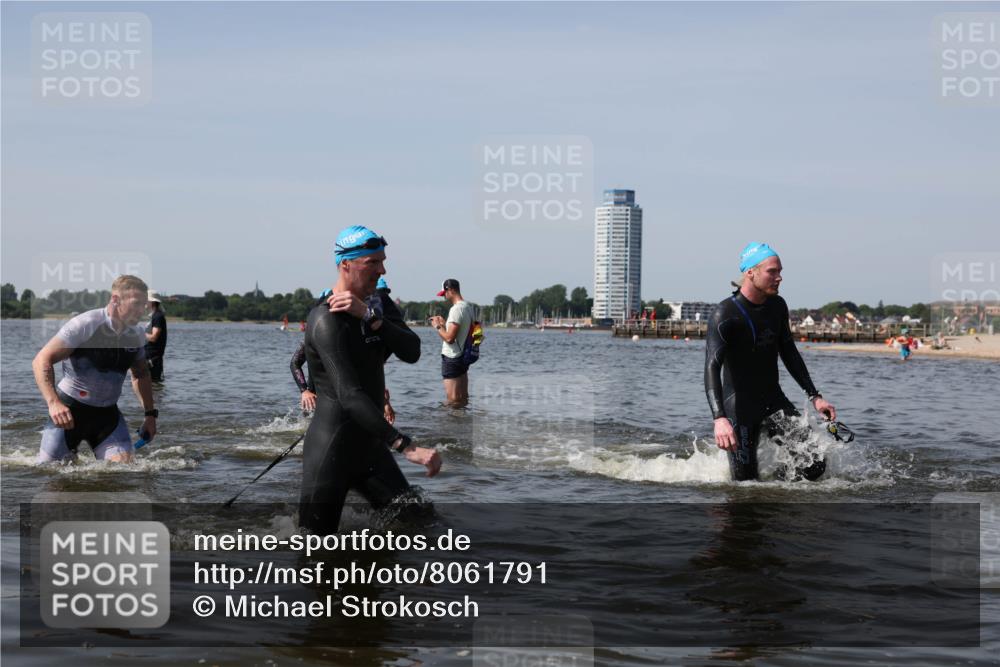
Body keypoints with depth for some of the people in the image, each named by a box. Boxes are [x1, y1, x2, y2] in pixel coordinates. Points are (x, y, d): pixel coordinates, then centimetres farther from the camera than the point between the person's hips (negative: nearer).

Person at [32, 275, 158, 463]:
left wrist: (150, 413, 10)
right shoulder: (85, 325, -18)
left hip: (108, 413, 4)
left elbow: (140, 374, 19)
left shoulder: (137, 334, 0)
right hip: (68, 411, -4)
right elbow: (41, 361, -20)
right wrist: (53, 403, -33)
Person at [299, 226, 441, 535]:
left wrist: (370, 317, -20)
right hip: (332, 448, -8)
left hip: (369, 444, 8)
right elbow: (349, 396, -29)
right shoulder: (327, 320, -19)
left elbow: (411, 352, -6)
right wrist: (406, 447, -34)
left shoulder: (375, 307, 10)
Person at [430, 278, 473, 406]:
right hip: (463, 356, 10)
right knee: (463, 398, 14)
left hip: (452, 358, -10)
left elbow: (449, 338, -23)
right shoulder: (467, 307, 11)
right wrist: (444, 323, 16)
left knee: (452, 398, -6)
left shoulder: (456, 309, -19)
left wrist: (438, 326, -8)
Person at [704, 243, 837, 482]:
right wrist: (719, 418, -40)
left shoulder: (778, 306, 5)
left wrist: (814, 396, 10)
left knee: (814, 465, -9)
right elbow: (712, 367, -26)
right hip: (739, 405, -6)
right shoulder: (724, 315, -17)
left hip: (773, 399, 6)